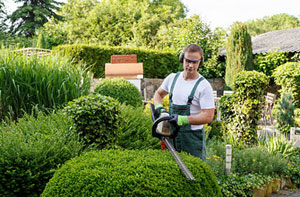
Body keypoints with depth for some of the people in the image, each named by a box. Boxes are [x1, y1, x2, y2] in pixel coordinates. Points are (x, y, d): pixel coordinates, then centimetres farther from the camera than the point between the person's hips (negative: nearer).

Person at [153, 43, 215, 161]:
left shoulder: (204, 86, -11)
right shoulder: (172, 78, 6)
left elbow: (208, 116, -17)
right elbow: (158, 94, 23)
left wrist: (183, 119, -25)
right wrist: (159, 107, 1)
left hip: (192, 137, -5)